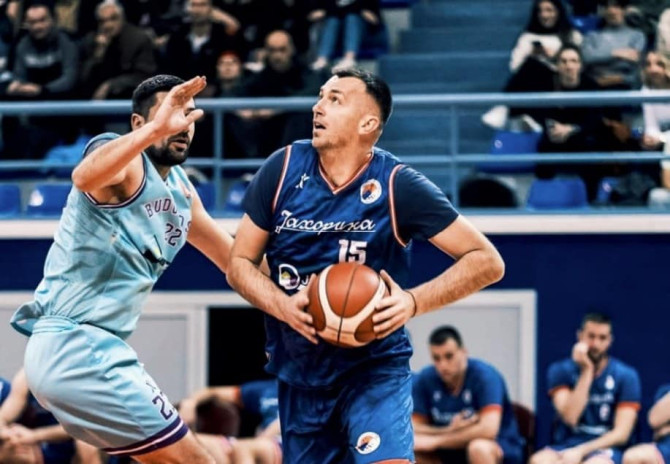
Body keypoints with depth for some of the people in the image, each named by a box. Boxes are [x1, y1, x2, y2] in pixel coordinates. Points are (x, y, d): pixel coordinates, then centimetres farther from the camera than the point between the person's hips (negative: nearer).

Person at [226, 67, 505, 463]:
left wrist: (414, 302, -26)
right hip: (300, 373, 4)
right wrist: (284, 307, -18)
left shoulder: (397, 185, -14)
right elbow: (240, 263, 1)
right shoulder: (283, 169, -6)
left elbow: (487, 262, -13)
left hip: (374, 368, -4)